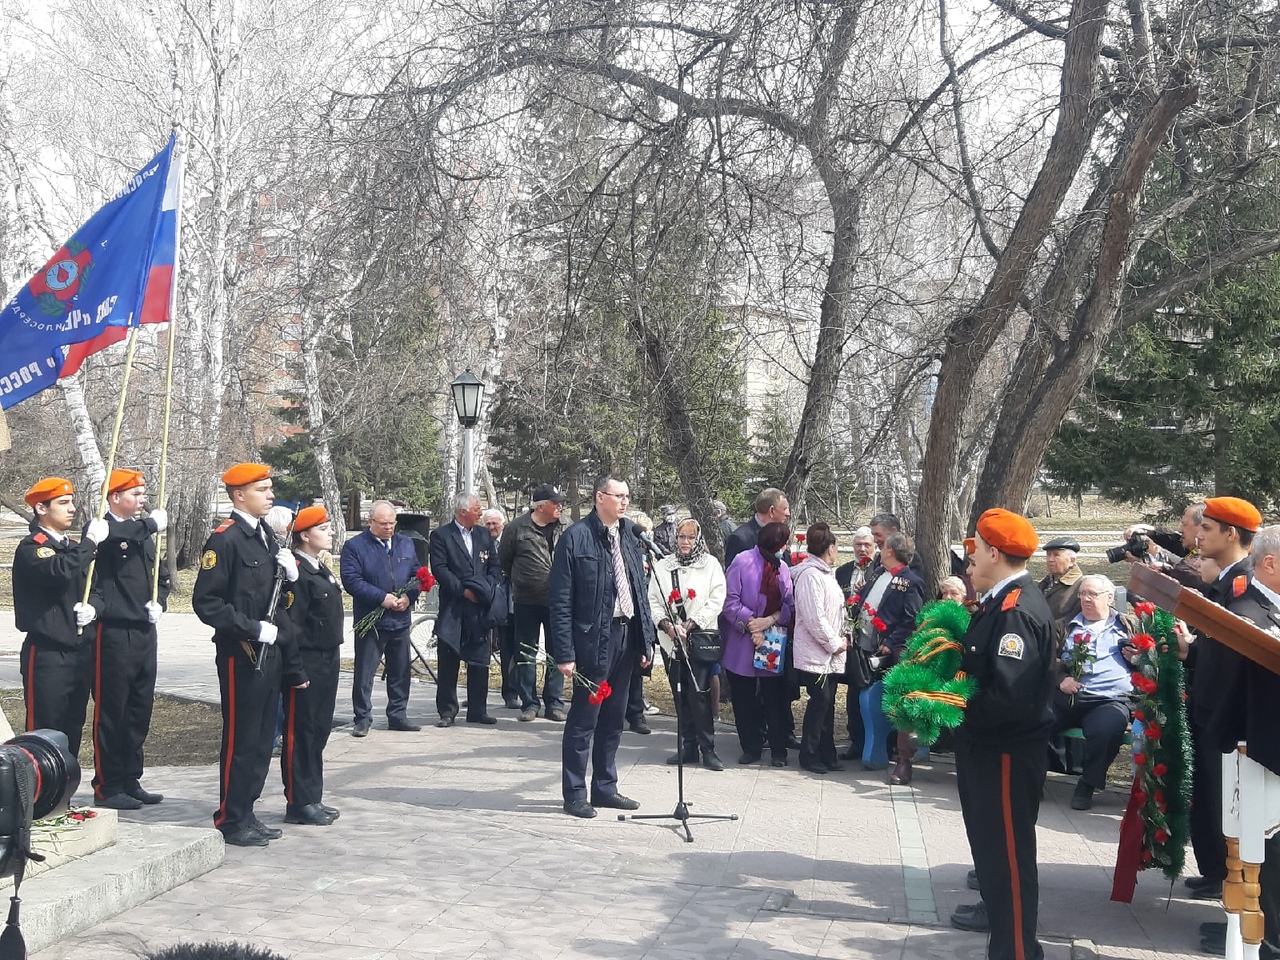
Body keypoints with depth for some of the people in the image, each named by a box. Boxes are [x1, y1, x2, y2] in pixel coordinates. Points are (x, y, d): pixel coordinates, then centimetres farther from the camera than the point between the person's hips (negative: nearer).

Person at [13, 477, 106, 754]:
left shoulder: (74, 547, 16)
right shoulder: (31, 547, -9)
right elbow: (59, 571, -30)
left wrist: (92, 608, 0)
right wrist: (90, 541, -21)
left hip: (79, 651, 8)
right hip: (47, 655, -8)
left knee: (73, 730, 12)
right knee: (45, 732, -4)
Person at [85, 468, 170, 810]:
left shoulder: (143, 534, 18)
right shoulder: (101, 530, -8)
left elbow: (160, 575, 26)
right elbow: (113, 540, -32)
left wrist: (158, 602, 8)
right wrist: (150, 524, -25)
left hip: (144, 633, 8)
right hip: (114, 634, -8)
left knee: (139, 712, 12)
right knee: (111, 713, -1)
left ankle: (130, 781, 22)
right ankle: (107, 788, 6)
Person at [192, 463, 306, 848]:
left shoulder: (268, 537, 14)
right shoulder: (225, 539, -13)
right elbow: (206, 602, -18)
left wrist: (290, 574, 1)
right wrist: (253, 628, -20)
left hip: (269, 653, 9)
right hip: (241, 655, -8)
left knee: (262, 739, 13)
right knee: (241, 740, -1)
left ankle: (246, 812, 24)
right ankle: (231, 821, 10)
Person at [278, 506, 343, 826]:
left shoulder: (321, 569, 15)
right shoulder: (297, 572, -15)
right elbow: (291, 623, -20)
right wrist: (296, 667, -22)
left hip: (327, 661, 10)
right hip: (307, 663, -10)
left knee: (319, 730, 14)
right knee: (299, 731, -1)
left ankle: (312, 798, 22)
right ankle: (298, 803, 6)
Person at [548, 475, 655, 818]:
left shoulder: (629, 536, 10)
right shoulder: (576, 537, -10)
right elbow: (560, 600, -11)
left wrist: (646, 639, 10)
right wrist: (564, 653, -15)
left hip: (626, 636, 7)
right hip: (594, 639, -7)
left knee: (613, 719, 15)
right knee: (583, 719, 1)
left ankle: (605, 787, 26)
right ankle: (575, 795, 11)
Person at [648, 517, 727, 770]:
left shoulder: (710, 564, 1)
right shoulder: (662, 566, 9)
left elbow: (716, 600, -6)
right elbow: (653, 600, 6)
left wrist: (691, 624, -14)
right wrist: (666, 624, -11)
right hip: (671, 641, 4)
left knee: (699, 693, -9)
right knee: (680, 695, 8)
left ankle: (707, 748, -2)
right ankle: (687, 746, 16)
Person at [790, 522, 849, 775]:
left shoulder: (825, 573, 16)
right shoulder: (810, 574, -16)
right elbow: (814, 618, -21)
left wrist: (844, 636, 9)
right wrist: (835, 643, -14)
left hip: (830, 654, 9)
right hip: (815, 654, -9)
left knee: (827, 703, 11)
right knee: (819, 702, -6)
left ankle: (826, 754, 18)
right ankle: (809, 755, 4)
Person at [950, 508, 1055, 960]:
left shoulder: (1017, 611, -26)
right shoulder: (1000, 600, 5)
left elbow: (1010, 695, -33)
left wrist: (957, 708, -22)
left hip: (1007, 752, -11)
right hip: (986, 745, 11)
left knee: (1008, 849, 0)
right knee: (988, 838, 27)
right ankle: (996, 907, 48)